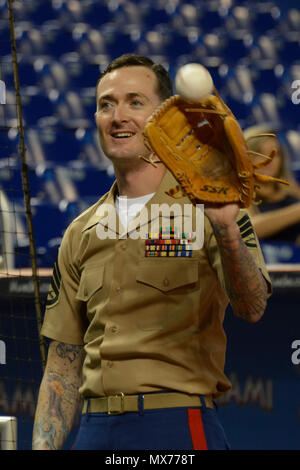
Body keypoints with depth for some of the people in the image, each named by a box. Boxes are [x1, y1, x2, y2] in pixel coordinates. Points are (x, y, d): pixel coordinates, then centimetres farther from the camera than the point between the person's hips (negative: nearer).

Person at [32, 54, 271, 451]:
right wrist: (43, 448, 3)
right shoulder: (81, 234, 13)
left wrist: (225, 228, -38)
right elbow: (64, 366, 15)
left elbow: (252, 307, -20)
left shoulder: (205, 208, -2)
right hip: (94, 429, 5)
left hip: (180, 430, -5)